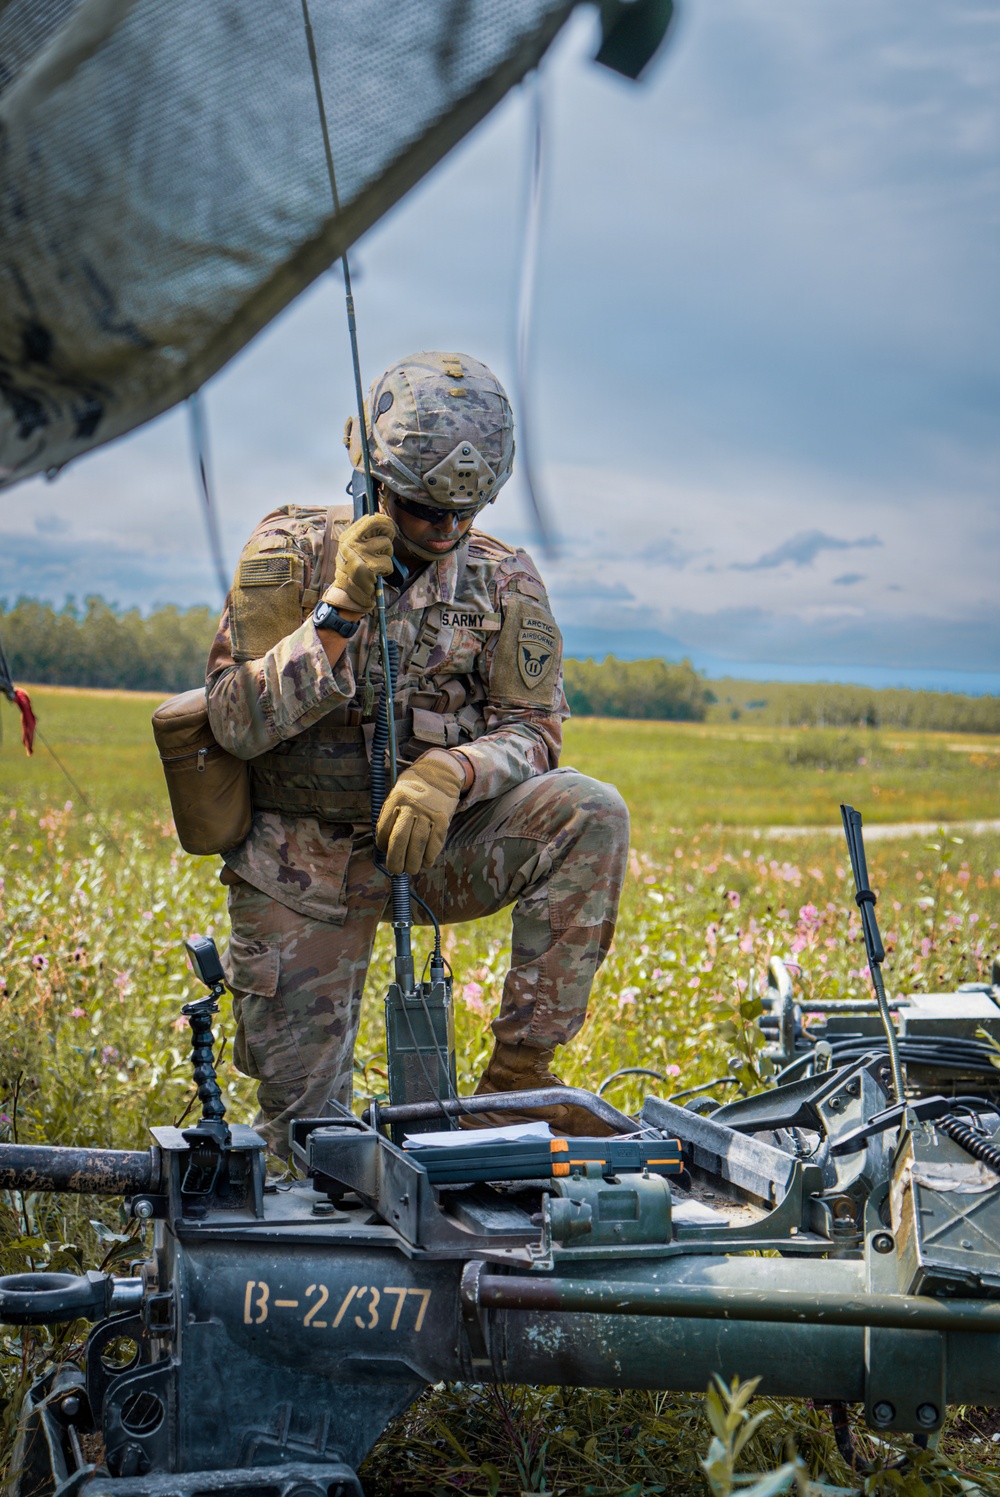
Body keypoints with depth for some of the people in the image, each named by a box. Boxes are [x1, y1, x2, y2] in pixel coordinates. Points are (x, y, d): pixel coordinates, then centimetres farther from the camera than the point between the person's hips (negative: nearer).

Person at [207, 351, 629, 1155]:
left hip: (436, 845, 2)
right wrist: (340, 611, -29)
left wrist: (453, 773, -28)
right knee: (304, 1135, -5)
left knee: (591, 814, -28)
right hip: (306, 868, -1)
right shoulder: (292, 553, -10)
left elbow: (533, 728, -6)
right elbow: (235, 722, -16)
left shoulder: (504, 581, -5)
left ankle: (519, 1072, -20)